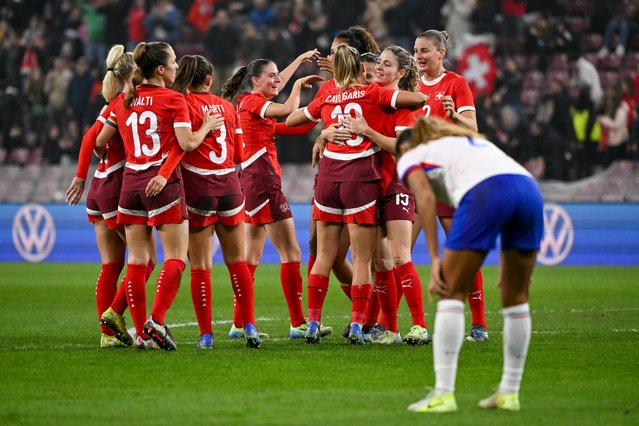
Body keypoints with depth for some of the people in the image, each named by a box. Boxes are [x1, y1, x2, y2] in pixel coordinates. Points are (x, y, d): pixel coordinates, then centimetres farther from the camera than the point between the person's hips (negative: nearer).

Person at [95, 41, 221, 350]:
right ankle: (156, 321, -16)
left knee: (136, 260, 6)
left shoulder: (122, 102, 9)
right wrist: (206, 126, 7)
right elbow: (187, 143, -11)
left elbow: (99, 142, 13)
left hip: (130, 182, 5)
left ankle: (141, 332, 4)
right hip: (163, 184, -5)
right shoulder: (173, 100, -6)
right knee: (175, 256, -1)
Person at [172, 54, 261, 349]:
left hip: (198, 189, -4)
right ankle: (249, 325, 6)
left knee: (201, 266, 0)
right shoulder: (227, 106, 9)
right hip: (229, 186, 4)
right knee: (237, 261, 12)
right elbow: (239, 154, 13)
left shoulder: (183, 104, -6)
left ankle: (206, 333, -2)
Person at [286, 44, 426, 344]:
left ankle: (313, 322, 9)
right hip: (361, 177, -4)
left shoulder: (326, 99, 10)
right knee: (362, 259, 0)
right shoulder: (372, 93, -1)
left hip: (328, 175, 4)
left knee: (324, 255, 10)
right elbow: (419, 99, -8)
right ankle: (357, 325, -5)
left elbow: (290, 120, 23)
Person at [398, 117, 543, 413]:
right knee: (516, 298, 17)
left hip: (485, 193, -5)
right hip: (530, 188, 5)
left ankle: (443, 394, -1)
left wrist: (434, 258, -3)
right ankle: (509, 393, 21)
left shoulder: (410, 158, 25)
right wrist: (509, 263, 30)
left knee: (452, 293, 6)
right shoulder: (474, 141, 41)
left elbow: (426, 197, 3)